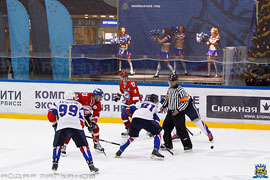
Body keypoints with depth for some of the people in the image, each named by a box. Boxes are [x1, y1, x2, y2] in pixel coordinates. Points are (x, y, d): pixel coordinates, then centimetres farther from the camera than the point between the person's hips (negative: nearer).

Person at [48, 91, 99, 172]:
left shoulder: (58, 103, 27)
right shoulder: (78, 105, 27)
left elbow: (51, 114, 16)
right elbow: (81, 119, 20)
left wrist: (54, 123, 32)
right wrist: (81, 130, 31)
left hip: (61, 126, 0)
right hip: (76, 126, 0)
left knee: (57, 145, 23)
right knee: (84, 146, 10)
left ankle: (55, 164, 13)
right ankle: (91, 165, 1)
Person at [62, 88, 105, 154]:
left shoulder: (98, 104, -9)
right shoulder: (86, 96, -29)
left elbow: (96, 115, -8)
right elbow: (76, 95, -24)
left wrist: (93, 122, -24)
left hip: (87, 115, 6)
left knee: (95, 128, 1)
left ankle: (96, 144, 23)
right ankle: (64, 146, -11)